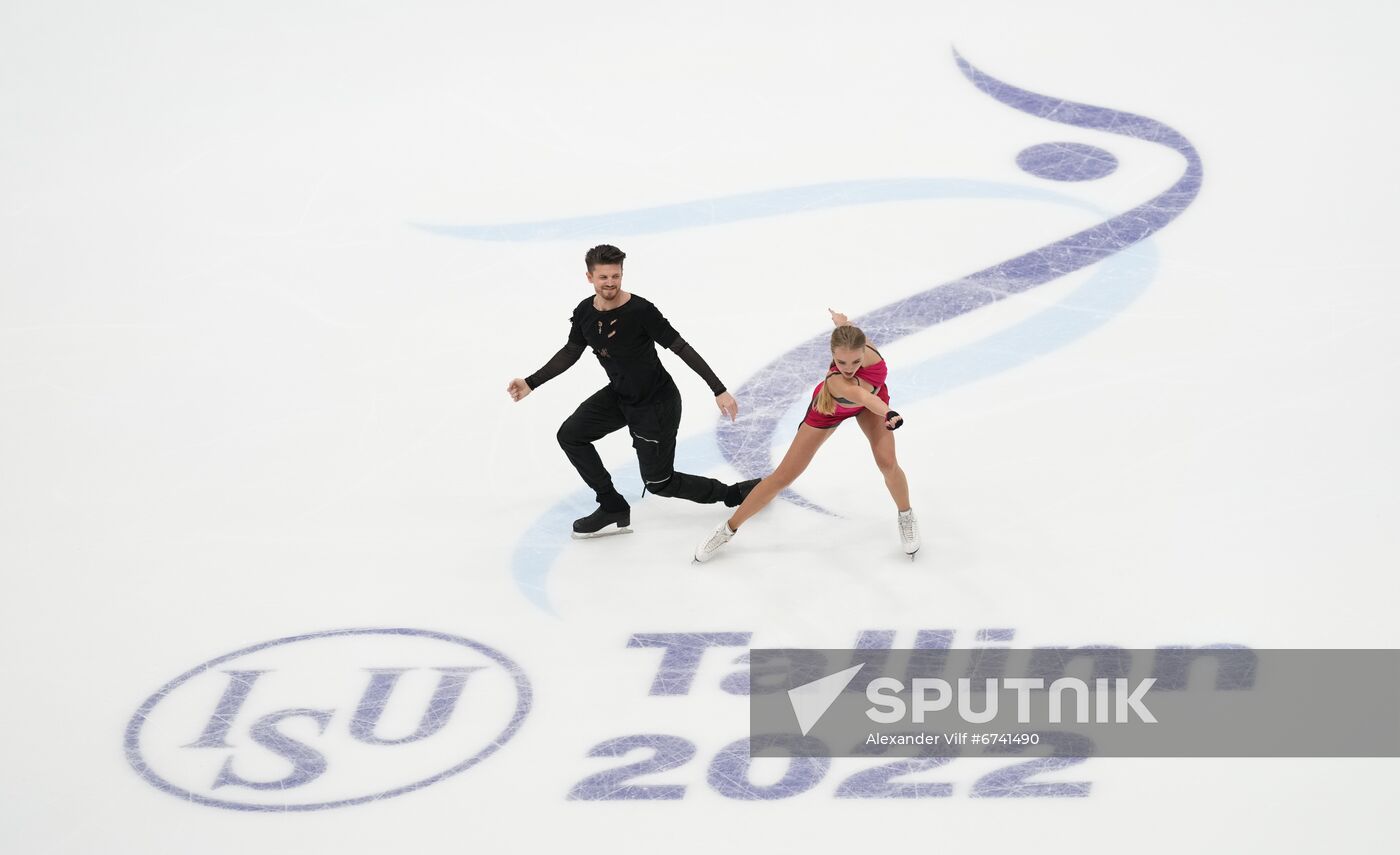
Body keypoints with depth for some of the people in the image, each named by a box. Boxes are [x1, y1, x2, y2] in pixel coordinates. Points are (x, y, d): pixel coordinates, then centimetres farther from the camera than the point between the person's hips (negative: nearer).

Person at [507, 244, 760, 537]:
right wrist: (531, 383, 8)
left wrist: (719, 390, -27)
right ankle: (613, 510, 9)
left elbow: (682, 348, -24)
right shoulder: (585, 313, -8)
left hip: (656, 403, -7)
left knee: (659, 483, -1)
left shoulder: (641, 311, -27)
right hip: (619, 396, 7)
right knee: (570, 435, 1)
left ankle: (736, 494, 18)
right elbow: (570, 353, 10)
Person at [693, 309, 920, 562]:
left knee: (887, 462, -14)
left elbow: (845, 325, -15)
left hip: (872, 400, 3)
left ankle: (906, 516, 18)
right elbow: (859, 394, -72)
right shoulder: (836, 382, -50)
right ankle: (728, 529, 19)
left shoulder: (865, 348, -38)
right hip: (829, 409, -3)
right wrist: (888, 414, -92)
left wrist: (840, 320, 10)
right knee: (783, 477, 1)